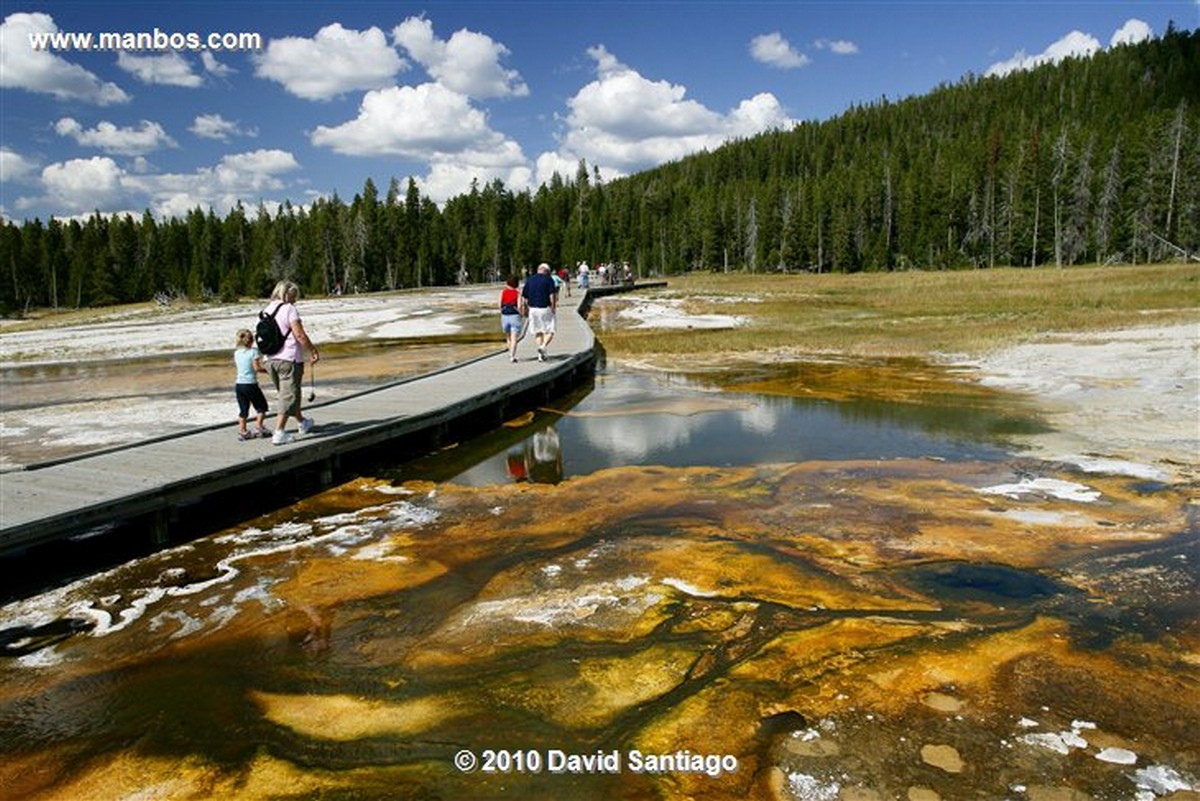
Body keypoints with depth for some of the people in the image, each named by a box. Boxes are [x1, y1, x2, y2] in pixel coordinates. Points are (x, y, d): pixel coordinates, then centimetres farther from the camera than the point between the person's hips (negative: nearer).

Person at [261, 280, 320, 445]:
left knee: (286, 394, 19)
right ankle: (279, 433, -7)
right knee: (289, 395, -3)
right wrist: (313, 351, -8)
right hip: (289, 359, -8)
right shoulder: (289, 309, -10)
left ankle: (303, 422, 37)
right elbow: (300, 335, -16)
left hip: (270, 360, 8)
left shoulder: (267, 310, 12)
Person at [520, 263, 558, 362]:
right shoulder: (549, 279, -3)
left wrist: (528, 307, 15)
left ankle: (541, 355, 11)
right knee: (550, 331, 5)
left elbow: (524, 297, 7)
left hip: (533, 309, 4)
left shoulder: (529, 280, 10)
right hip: (545, 309, -4)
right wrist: (553, 308, -4)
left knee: (538, 332, 14)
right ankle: (543, 347, -19)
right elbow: (552, 296, -13)